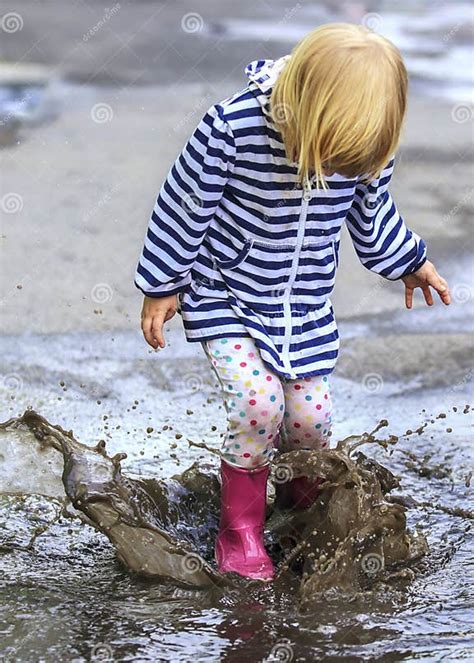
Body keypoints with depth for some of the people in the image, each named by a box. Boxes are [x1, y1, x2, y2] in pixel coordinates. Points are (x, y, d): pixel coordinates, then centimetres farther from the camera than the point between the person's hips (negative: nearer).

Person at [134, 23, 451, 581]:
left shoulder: (362, 140, -14)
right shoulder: (232, 126, -28)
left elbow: (371, 213, 8)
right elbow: (184, 207, -14)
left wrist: (409, 263, 20)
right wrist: (162, 286, -6)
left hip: (306, 307, 4)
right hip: (225, 295, -3)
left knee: (310, 413, 0)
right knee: (259, 401, -19)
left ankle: (305, 498, 35)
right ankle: (240, 525, 4)